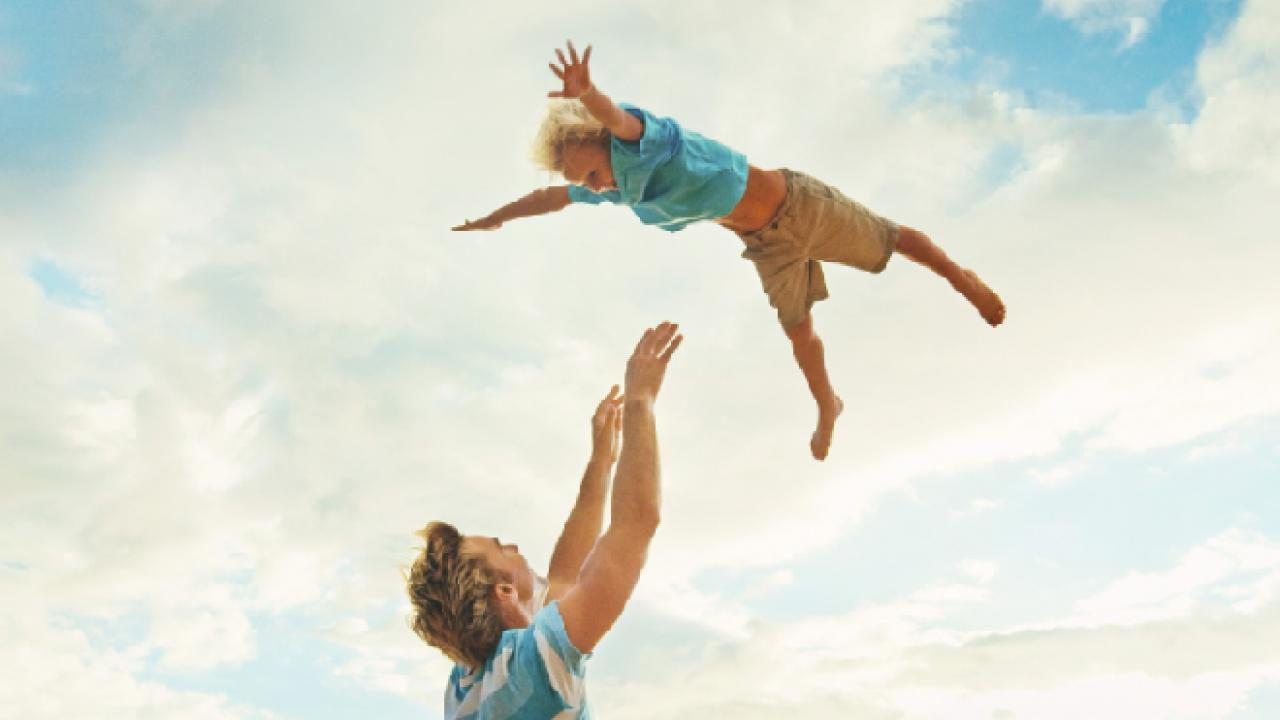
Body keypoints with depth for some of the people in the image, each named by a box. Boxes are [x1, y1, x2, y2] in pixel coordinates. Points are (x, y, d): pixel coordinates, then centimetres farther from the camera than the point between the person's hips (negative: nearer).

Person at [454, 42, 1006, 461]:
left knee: (891, 239, 10)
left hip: (797, 204, -7)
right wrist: (494, 218, 18)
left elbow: (618, 117, -55)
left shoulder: (639, 144, -30)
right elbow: (553, 197, 11)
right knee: (798, 331, 14)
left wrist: (587, 95, -76)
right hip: (768, 246, 7)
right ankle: (827, 408, 35)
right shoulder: (617, 187, -7)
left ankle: (960, 277, 36)